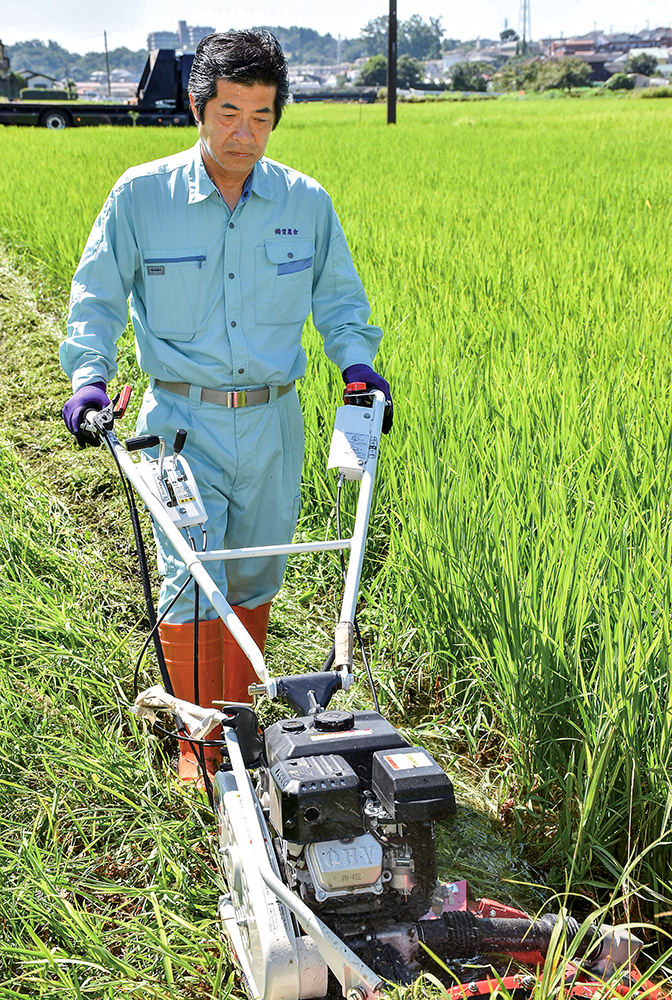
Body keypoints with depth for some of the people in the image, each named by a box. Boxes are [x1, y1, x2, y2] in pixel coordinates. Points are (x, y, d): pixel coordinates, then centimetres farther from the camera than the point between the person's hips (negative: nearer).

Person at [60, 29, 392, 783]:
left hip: (272, 420, 3)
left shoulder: (307, 203, 2)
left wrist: (356, 359, -3)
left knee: (252, 579, 13)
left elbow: (338, 296, 15)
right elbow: (97, 296, 3)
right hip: (183, 418, -2)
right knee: (192, 581, -7)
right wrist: (89, 374, -12)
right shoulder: (141, 196, -4)